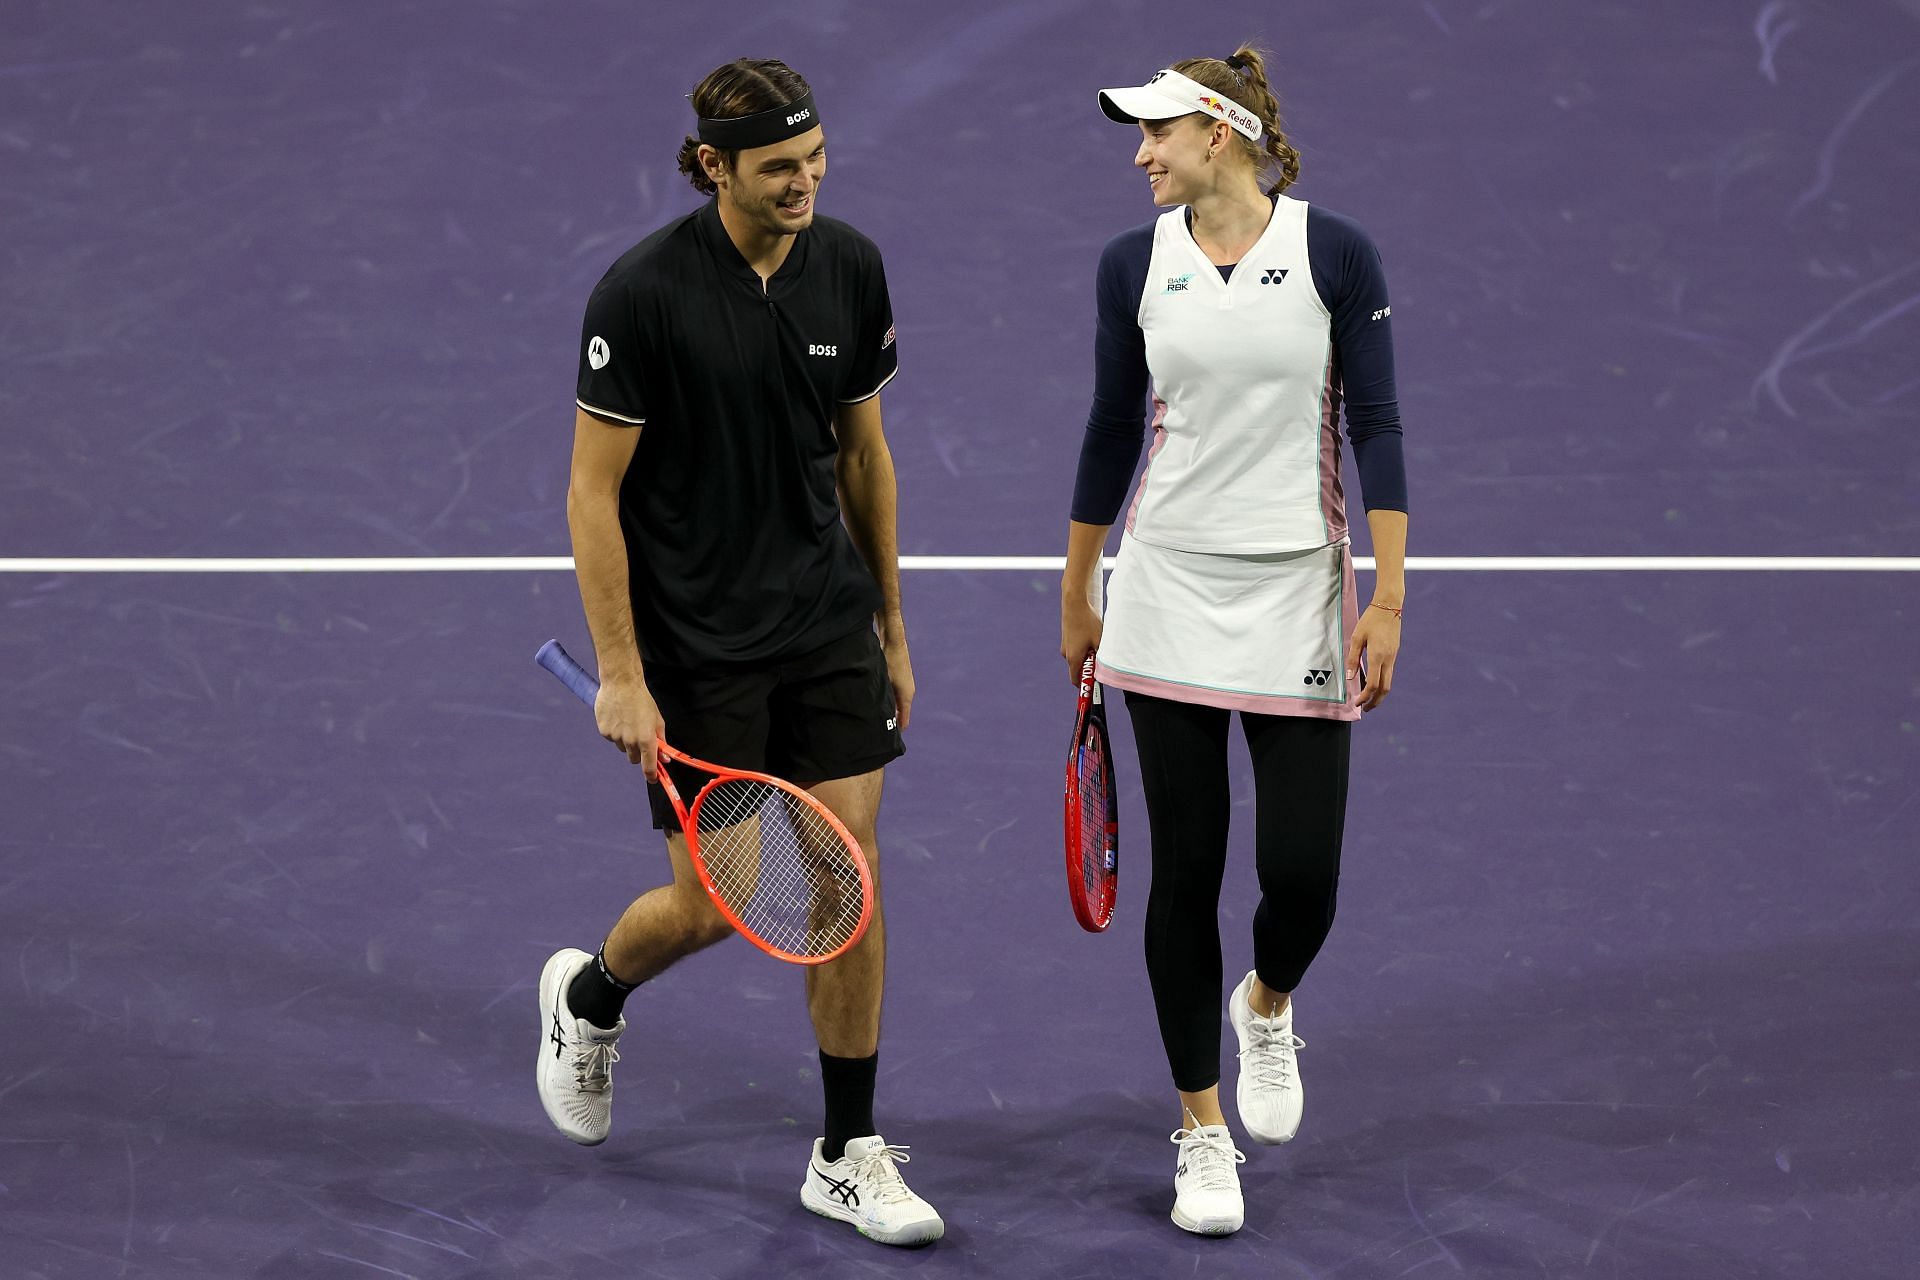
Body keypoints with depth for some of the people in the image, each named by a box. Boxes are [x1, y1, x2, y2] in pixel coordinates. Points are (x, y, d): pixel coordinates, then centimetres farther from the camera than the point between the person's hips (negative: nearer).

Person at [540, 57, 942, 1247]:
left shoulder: (850, 267, -2)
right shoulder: (645, 293, -17)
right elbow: (593, 493, -13)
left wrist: (892, 626, 15)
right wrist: (621, 678, -15)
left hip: (827, 624, 4)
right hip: (694, 647, -4)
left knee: (849, 873, 1)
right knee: (715, 906, 2)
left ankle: (850, 1156, 13)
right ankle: (586, 994, 36)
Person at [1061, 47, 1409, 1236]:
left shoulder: (1335, 252, -6)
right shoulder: (1133, 264, 2)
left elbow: (1377, 425, -5)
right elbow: (1113, 429, 11)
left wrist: (1387, 600, -9)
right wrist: (1077, 594, 15)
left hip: (1298, 596, -2)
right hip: (1168, 592, 2)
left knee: (1301, 872, -4)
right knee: (1186, 870, 2)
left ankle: (1266, 1006, 31)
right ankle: (1204, 1128, 15)